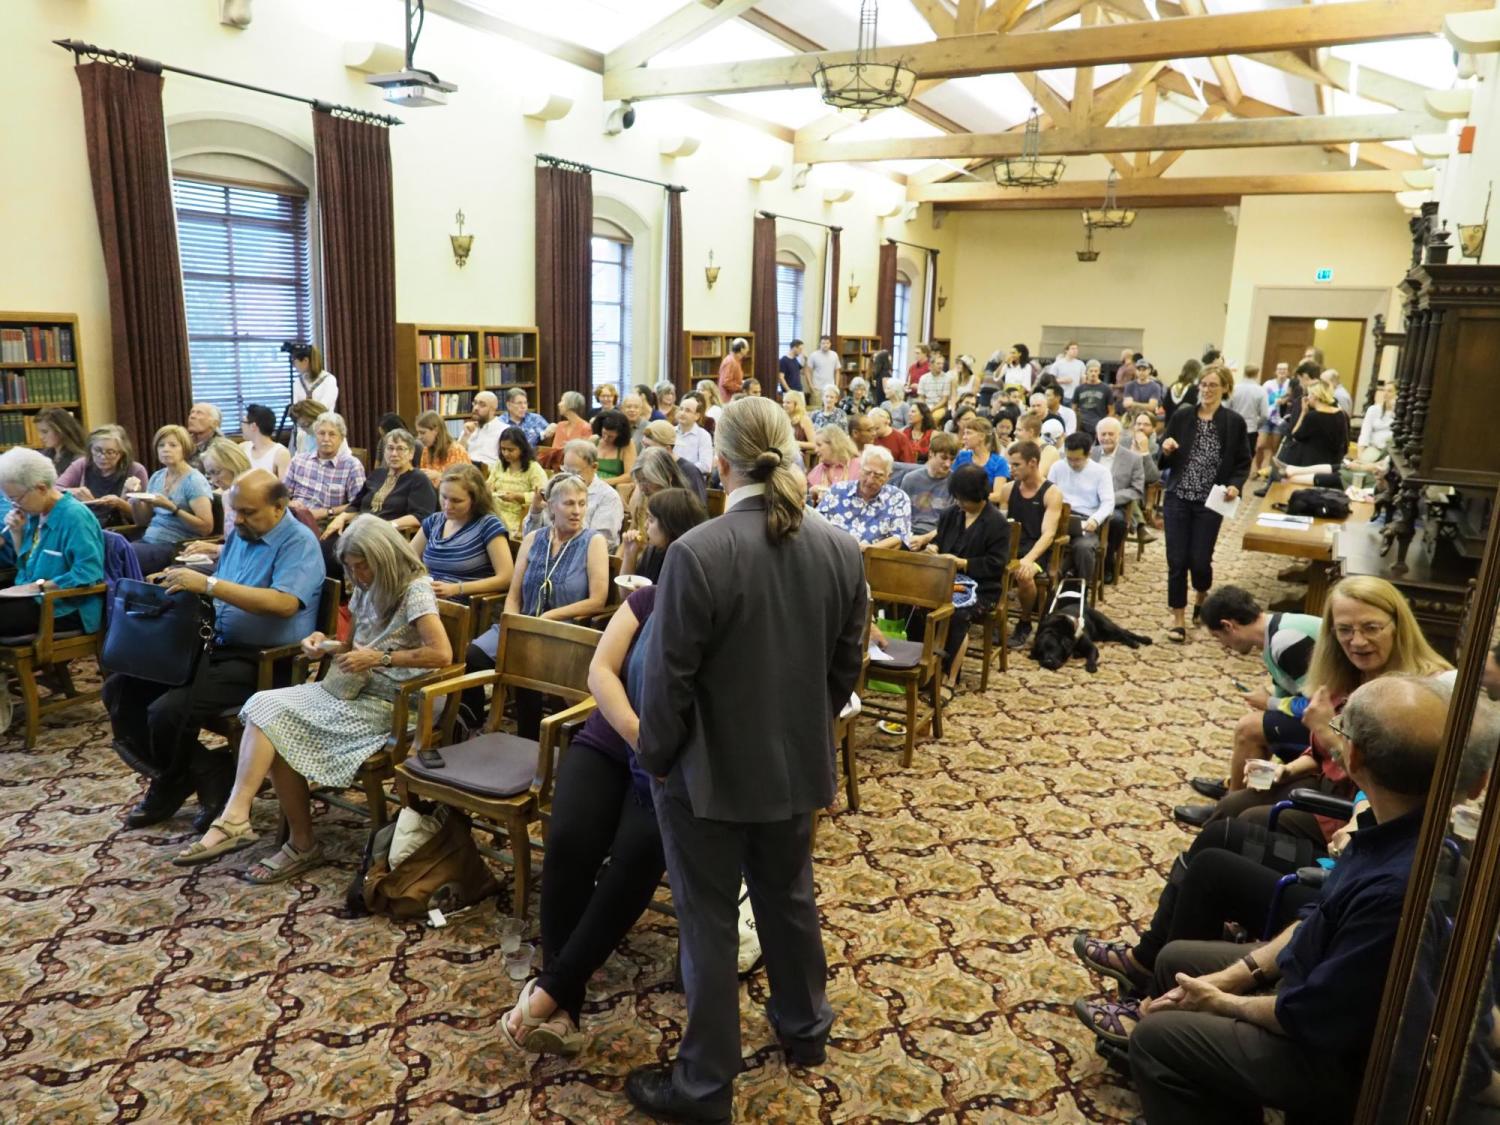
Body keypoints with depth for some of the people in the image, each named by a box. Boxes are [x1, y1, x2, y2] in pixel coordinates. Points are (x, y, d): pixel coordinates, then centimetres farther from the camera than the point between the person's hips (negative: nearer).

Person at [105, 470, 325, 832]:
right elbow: (220, 591, 20)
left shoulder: (299, 543, -14)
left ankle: (172, 789, 9)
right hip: (216, 647, 9)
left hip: (263, 661, -9)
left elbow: (284, 604, -29)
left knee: (168, 711, -23)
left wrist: (207, 584, -29)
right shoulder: (240, 534, 13)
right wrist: (184, 585, -2)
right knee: (120, 687, 2)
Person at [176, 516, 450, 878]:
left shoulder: (415, 590, -11)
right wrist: (326, 643, 3)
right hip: (350, 689, 8)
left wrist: (380, 658, -19)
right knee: (266, 707, -15)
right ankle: (235, 818, -20)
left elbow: (442, 653, -21)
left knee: (281, 729, -20)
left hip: (385, 703, -8)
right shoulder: (368, 590, 16)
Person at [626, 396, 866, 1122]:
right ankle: (804, 1027, 47)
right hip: (797, 763, 5)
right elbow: (847, 668, 2)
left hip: (709, 769, -5)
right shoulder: (842, 550, -7)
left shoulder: (696, 553, -24)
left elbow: (668, 679, -18)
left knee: (708, 920, 11)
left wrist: (654, 757, -2)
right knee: (790, 897, 25)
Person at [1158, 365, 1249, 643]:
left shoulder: (1234, 422, -1)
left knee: (1199, 559, 1)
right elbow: (1165, 462, 7)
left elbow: (1243, 463, 5)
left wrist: (1235, 485, -13)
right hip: (1178, 498, 1)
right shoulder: (1181, 416, 2)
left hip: (1210, 502, -1)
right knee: (1176, 560, 0)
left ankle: (1202, 596, 35)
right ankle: (1178, 619, 12)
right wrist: (1166, 451, -14)